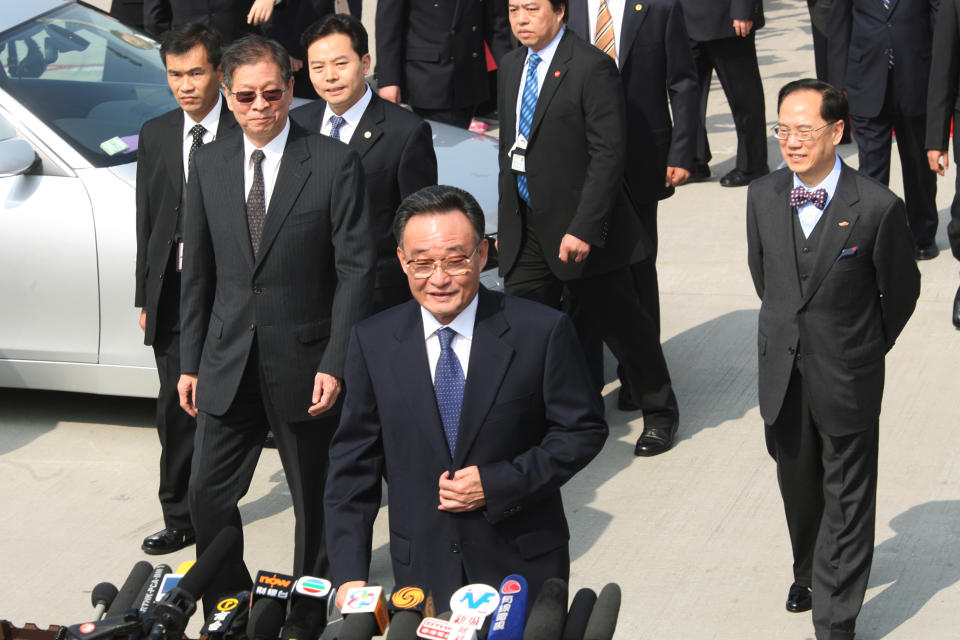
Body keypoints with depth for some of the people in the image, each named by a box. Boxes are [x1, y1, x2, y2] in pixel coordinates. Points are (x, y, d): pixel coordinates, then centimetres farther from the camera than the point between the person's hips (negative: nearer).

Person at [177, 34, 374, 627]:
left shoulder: (335, 163, -8)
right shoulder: (210, 162, 5)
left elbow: (356, 269, -9)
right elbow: (198, 269, 10)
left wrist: (335, 362, -15)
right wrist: (190, 361, 8)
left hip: (305, 361, -3)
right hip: (229, 362, 4)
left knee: (317, 501, 10)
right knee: (208, 496, 4)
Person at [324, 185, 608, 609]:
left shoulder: (541, 332, -10)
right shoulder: (372, 342, -3)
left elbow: (583, 430, -4)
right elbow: (353, 464, -1)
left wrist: (497, 483, -16)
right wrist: (350, 575, -8)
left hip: (523, 564, -1)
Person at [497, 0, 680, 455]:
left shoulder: (591, 67, -14)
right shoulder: (510, 67, 10)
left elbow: (608, 154, -18)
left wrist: (584, 229, -22)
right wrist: (506, 223, 14)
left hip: (581, 229, -6)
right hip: (526, 230, 6)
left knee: (621, 324, 8)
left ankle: (659, 413, 27)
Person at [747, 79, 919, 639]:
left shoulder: (878, 207, -19)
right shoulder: (763, 197, -4)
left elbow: (901, 290, -5)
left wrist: (866, 350, 7)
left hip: (847, 380, -4)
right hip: (783, 374, 4)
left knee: (847, 498, 7)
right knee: (798, 484, 22)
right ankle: (810, 571, 47)